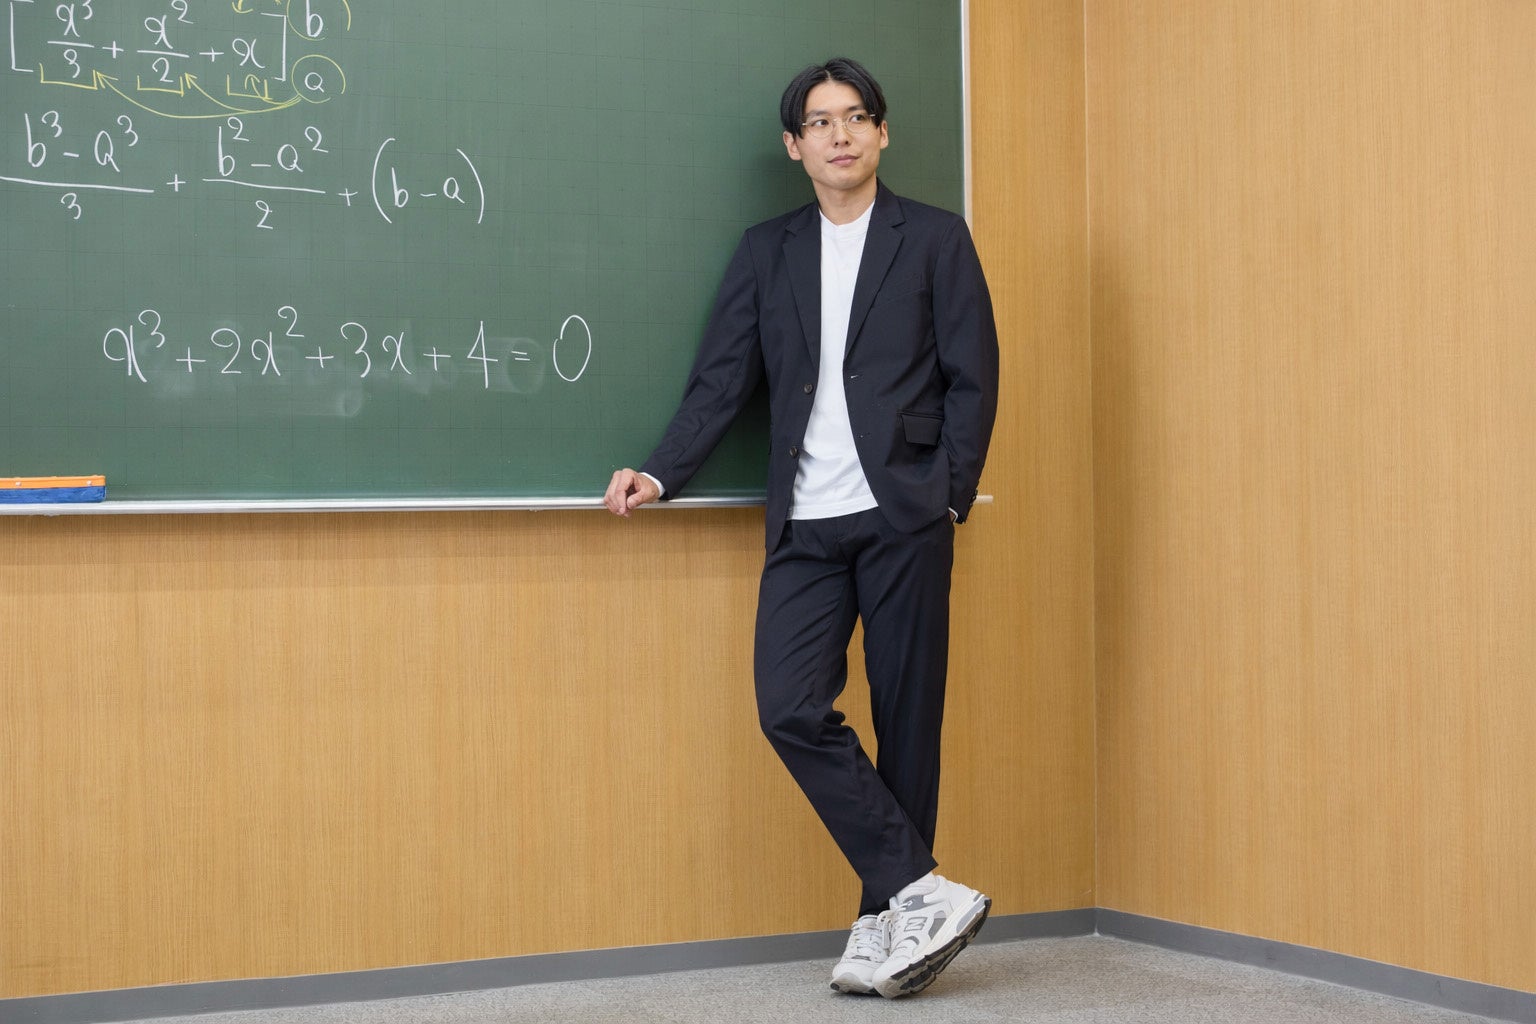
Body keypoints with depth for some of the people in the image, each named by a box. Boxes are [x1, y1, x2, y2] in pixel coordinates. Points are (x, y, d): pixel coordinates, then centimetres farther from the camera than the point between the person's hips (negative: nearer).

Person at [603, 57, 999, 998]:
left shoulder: (935, 239, 6)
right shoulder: (767, 251, 15)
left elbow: (972, 379, 3)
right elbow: (723, 380, 10)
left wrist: (948, 497, -7)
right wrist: (662, 475, -2)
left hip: (902, 519, -3)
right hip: (807, 526, 3)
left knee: (906, 721, 0)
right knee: (791, 710, -11)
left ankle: (886, 919, 10)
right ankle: (925, 895, -5)